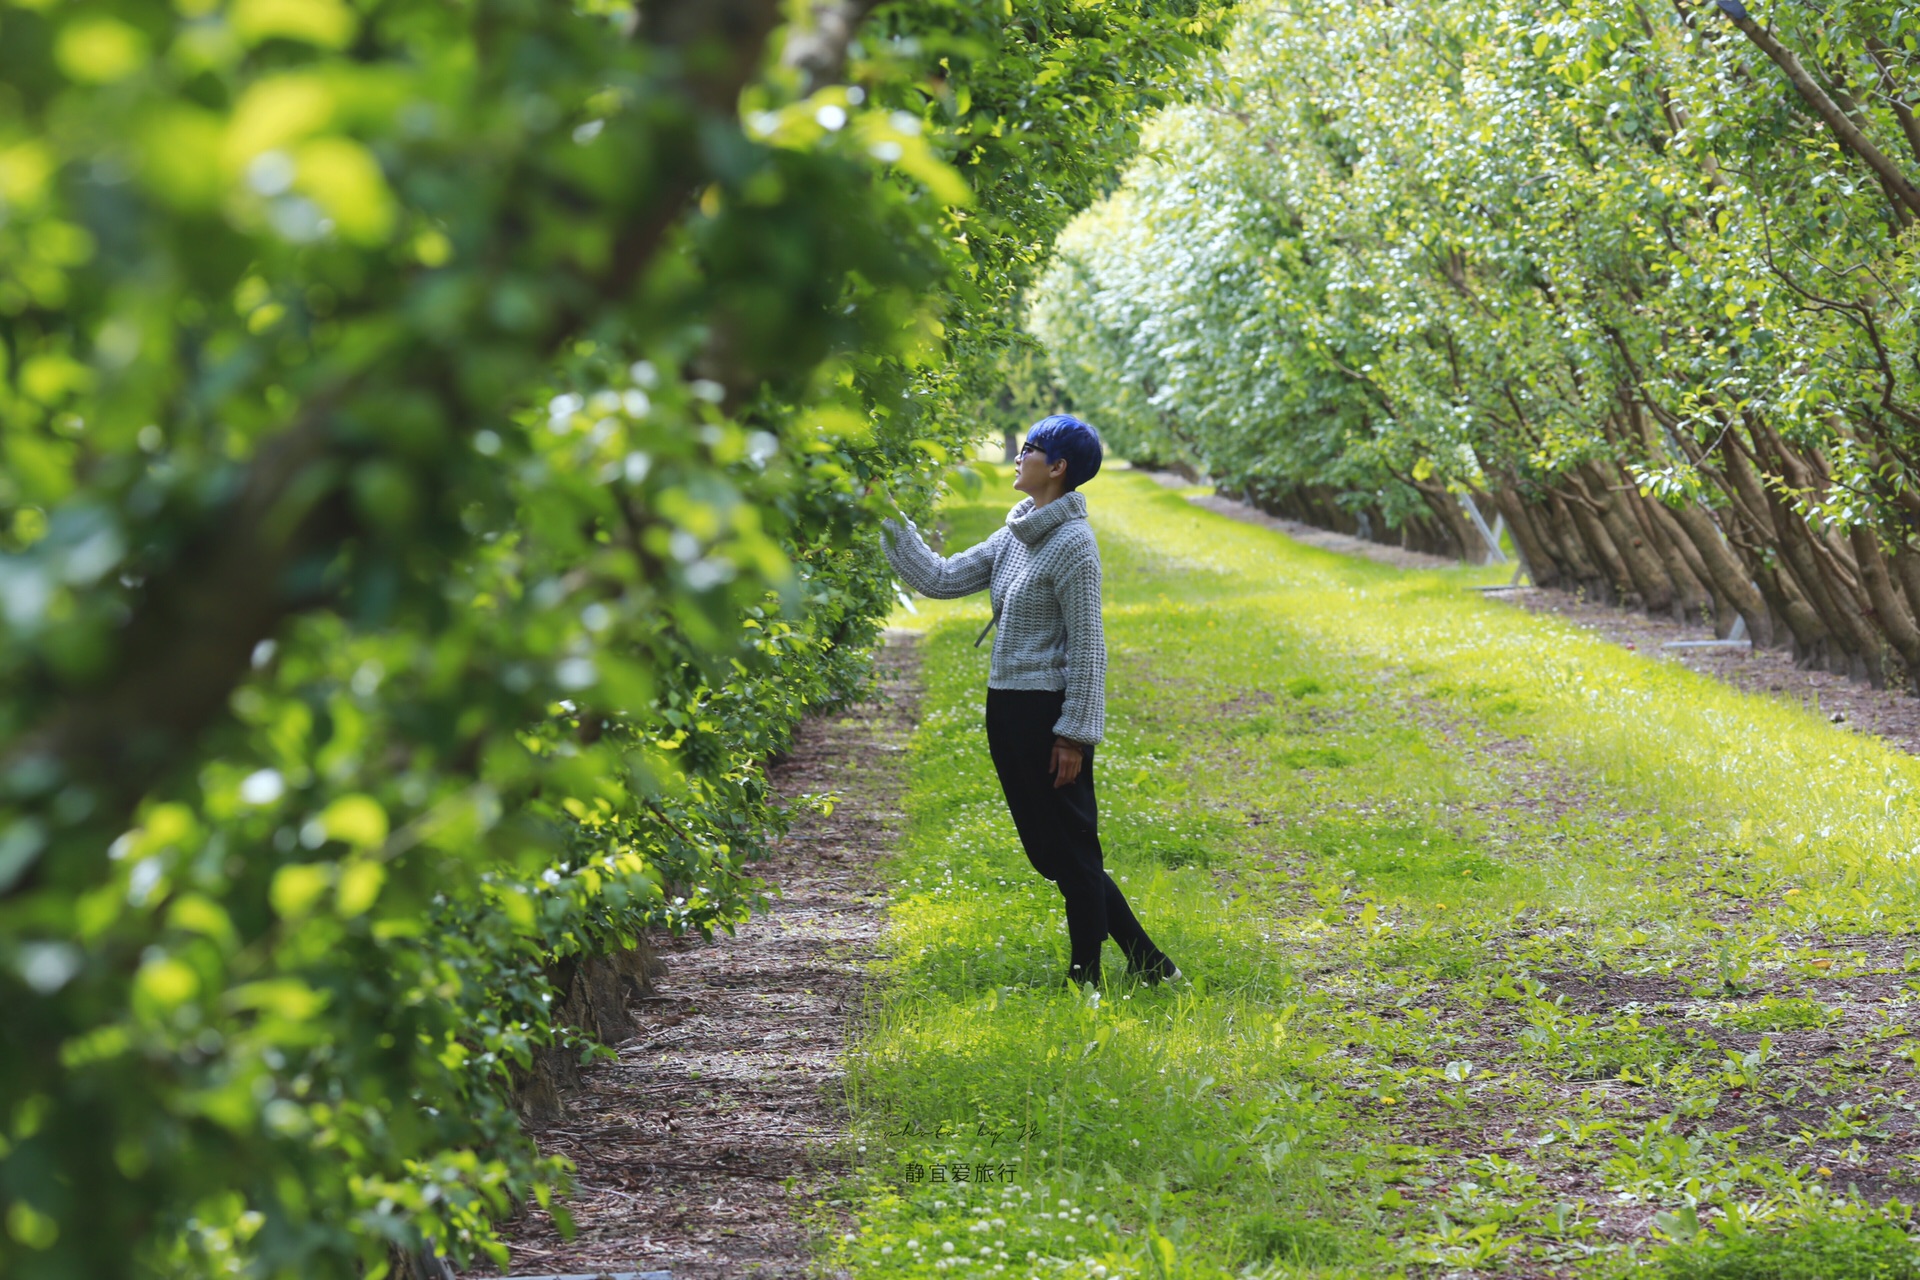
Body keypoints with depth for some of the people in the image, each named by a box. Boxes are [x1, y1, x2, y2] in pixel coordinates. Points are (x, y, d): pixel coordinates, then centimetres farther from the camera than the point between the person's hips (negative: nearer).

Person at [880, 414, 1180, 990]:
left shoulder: (1072, 543, -14)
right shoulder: (1014, 537, 12)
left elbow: (1087, 645, -15)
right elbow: (942, 579, 15)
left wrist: (1075, 734, -17)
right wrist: (892, 525, 10)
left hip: (1048, 712, -9)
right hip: (1008, 710, 10)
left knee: (1072, 850, -1)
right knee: (1049, 852, 12)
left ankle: (1085, 976, 7)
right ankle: (1146, 960, 18)